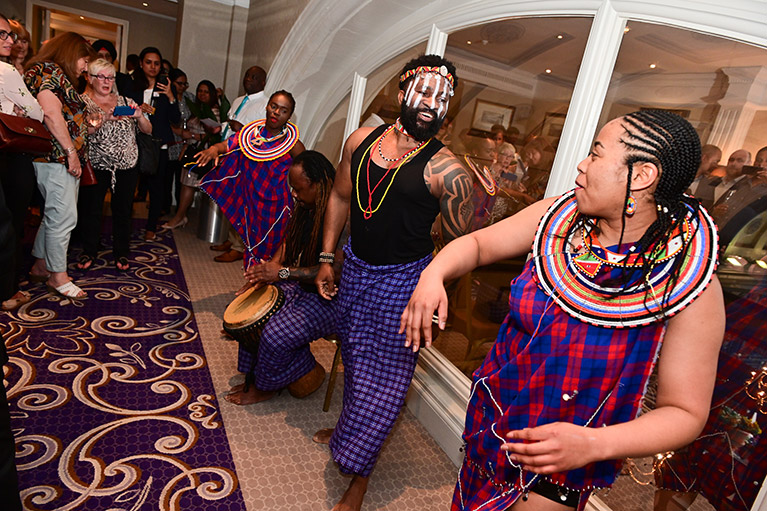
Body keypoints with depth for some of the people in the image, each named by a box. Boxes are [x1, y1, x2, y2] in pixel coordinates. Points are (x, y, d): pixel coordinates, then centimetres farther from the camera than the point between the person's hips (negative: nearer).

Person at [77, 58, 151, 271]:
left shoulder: (125, 101, 10)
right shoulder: (83, 101, 3)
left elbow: (148, 130, 7)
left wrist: (139, 115, -13)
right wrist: (105, 119, -26)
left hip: (127, 165, 2)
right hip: (96, 164, -2)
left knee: (123, 209, 5)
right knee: (91, 208, 2)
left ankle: (121, 253, 19)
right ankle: (89, 250, 21)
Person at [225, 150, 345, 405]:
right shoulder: (306, 207, 3)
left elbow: (336, 270, -32)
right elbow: (290, 241, 16)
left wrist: (283, 272, -29)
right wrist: (270, 269, -1)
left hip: (330, 299, -9)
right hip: (302, 286, 9)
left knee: (276, 334, -22)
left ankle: (264, 387, 9)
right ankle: (254, 375, 16)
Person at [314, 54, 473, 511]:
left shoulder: (446, 169, -17)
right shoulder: (362, 140, 0)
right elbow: (341, 197, 11)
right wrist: (327, 258, 11)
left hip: (403, 280, -5)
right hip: (355, 268, 6)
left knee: (382, 376, 4)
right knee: (355, 356, 24)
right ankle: (350, 425, 53)